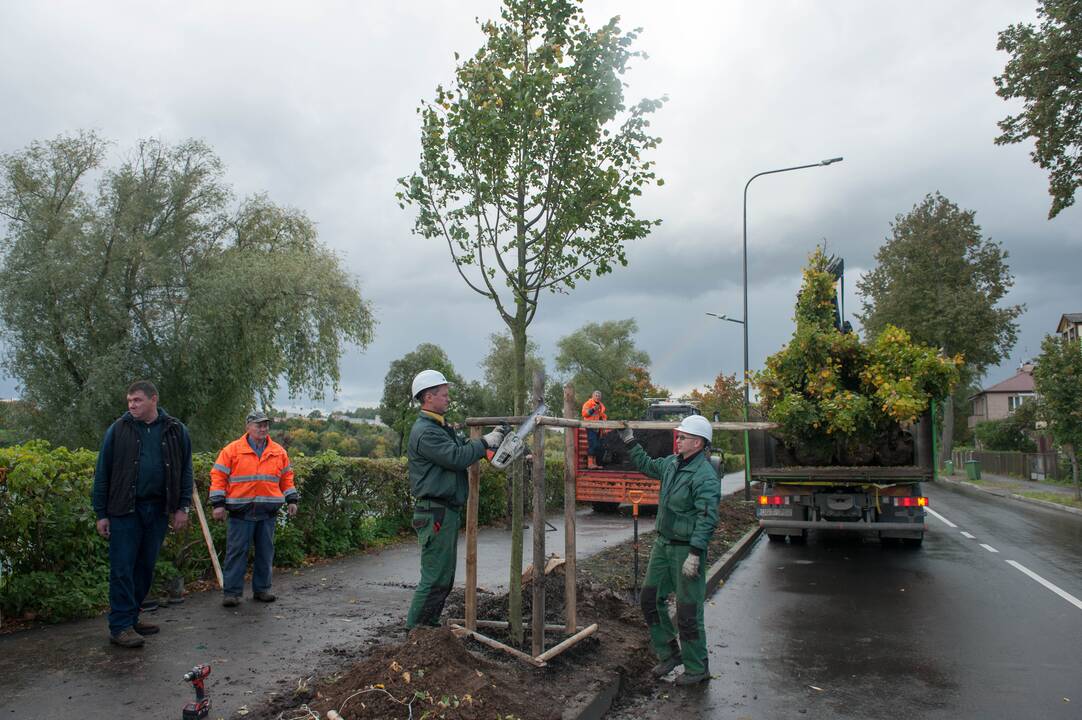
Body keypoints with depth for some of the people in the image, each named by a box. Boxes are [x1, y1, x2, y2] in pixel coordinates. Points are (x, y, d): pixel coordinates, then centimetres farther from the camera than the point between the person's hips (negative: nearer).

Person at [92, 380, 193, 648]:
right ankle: (120, 627, 6)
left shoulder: (175, 431, 3)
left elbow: (186, 471, 8)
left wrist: (182, 507, 2)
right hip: (125, 510, -2)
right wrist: (101, 514, -1)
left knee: (146, 566, 12)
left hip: (158, 510, 3)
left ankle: (131, 617, 26)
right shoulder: (118, 430, -1)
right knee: (122, 568, -2)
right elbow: (102, 473, 2)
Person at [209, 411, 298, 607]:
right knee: (236, 552, 0)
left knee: (266, 552, 10)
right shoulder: (232, 450, -1)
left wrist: (291, 500, 12)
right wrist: (218, 504, -7)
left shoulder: (279, 452, 10)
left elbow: (287, 477, 18)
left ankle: (262, 589, 22)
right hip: (241, 510, -3)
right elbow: (218, 476, -1)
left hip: (268, 511, 4)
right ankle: (231, 592, 9)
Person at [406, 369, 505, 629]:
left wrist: (494, 438, 5)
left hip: (448, 512, 11)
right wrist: (486, 442, -11)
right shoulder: (425, 432, -17)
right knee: (435, 578, -5)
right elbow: (457, 457, -23)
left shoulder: (441, 427, 18)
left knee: (445, 577, 17)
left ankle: (429, 626, 26)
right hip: (435, 514, -11)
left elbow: (464, 446, 19)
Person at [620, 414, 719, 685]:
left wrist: (694, 555, -27)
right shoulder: (672, 463, 6)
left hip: (687, 549, -9)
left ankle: (697, 668, 17)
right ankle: (669, 654, 30)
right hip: (663, 543, 9)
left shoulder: (705, 476, -20)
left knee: (688, 611, 0)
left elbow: (707, 519, -24)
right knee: (650, 599, 14)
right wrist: (630, 441, 27)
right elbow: (648, 465, 28)